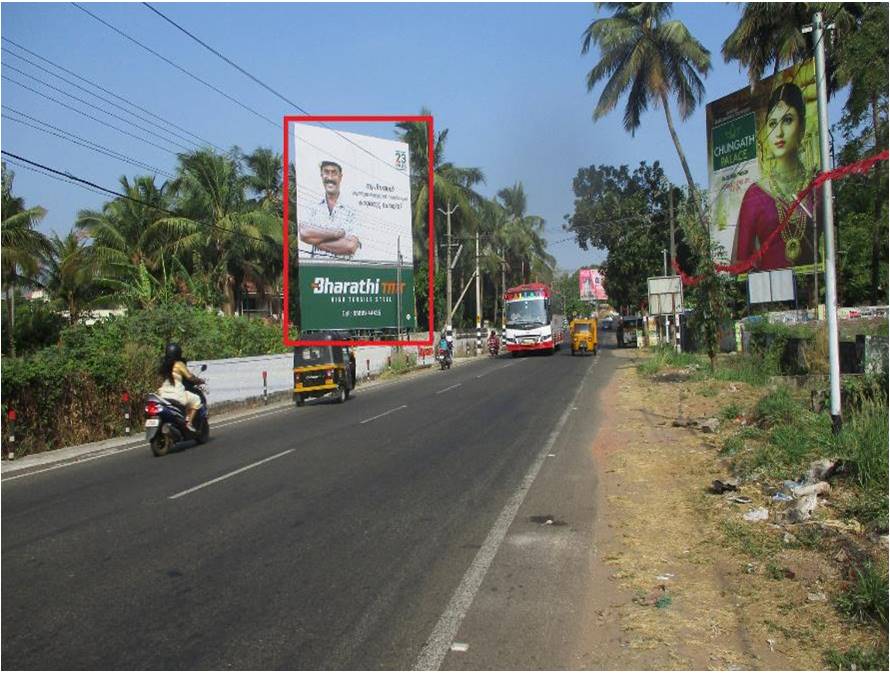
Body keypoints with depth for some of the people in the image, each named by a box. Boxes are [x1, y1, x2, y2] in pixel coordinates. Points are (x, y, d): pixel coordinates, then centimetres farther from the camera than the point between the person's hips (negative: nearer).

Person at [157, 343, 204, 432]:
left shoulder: (164, 364, 10)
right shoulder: (179, 364, -9)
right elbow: (190, 377, -6)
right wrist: (199, 380, 14)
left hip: (164, 394, 8)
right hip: (177, 394, -8)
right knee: (196, 400, 7)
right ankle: (189, 422, -3)